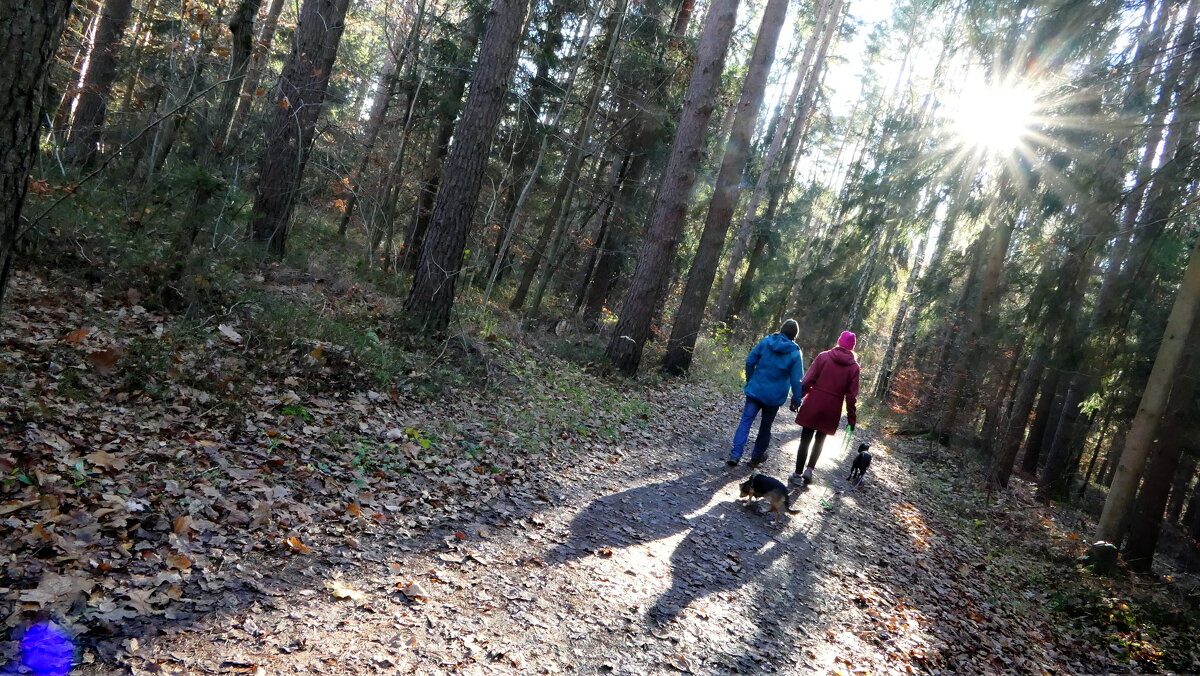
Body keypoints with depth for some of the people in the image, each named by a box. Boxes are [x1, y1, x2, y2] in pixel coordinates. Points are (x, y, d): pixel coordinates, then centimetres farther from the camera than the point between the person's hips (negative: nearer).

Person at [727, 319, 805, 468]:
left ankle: (735, 455, -12)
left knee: (746, 421, 1)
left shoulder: (766, 342, -3)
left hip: (755, 390, 1)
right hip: (775, 396, -1)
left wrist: (750, 380, 14)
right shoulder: (795, 353, -9)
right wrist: (796, 400, -1)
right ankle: (757, 456, 27)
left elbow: (749, 361, 0)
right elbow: (796, 380, -11)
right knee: (765, 426, 15)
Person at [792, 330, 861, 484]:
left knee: (805, 438, 8)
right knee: (820, 439, 19)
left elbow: (808, 380, -7)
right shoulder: (854, 366, -1)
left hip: (813, 404, -1)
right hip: (832, 409, 1)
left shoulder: (823, 356, -4)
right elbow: (851, 395, -2)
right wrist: (852, 418, 4)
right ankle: (809, 468, 6)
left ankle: (798, 473, 10)